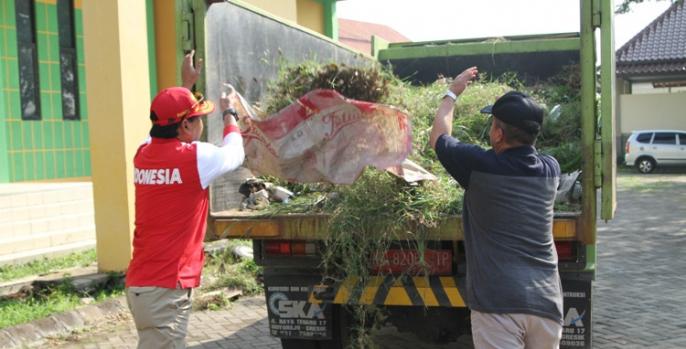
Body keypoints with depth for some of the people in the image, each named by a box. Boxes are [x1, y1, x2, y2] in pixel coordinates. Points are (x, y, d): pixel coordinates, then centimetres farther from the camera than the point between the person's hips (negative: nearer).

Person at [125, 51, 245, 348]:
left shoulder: (143, 154, 5)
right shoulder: (195, 157, -14)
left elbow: (168, 124, 28)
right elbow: (235, 154, 8)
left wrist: (186, 84, 34)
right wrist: (229, 114, 24)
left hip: (139, 283, 8)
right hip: (166, 290, -8)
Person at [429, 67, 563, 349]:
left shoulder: (479, 166, -8)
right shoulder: (551, 170, 5)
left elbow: (438, 137, 12)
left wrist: (452, 94, 24)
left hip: (498, 301, -6)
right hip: (547, 301, 6)